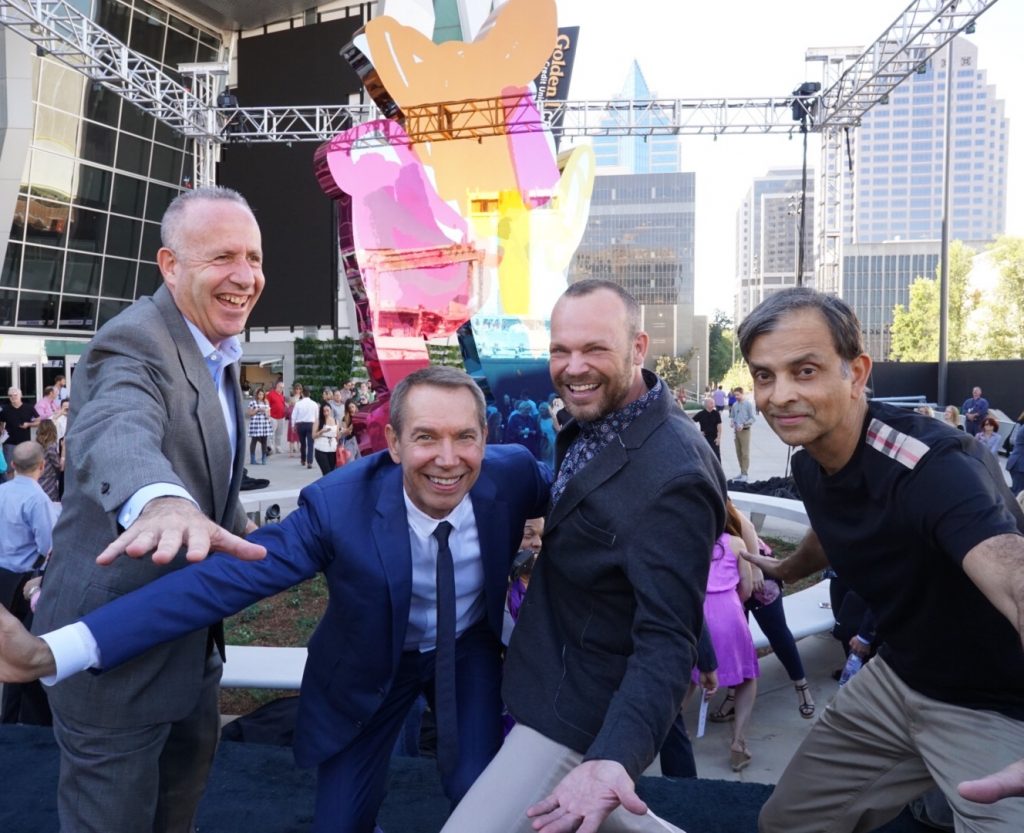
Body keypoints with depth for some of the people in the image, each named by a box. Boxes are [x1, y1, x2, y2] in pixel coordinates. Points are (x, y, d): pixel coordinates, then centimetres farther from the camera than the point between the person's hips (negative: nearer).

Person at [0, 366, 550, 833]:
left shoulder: (514, 473, -25)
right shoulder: (337, 505, -33)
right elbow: (224, 577, -38)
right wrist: (57, 650, -45)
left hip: (470, 650, 2)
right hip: (371, 666, -1)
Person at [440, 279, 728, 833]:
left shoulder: (673, 477, -30)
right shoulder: (592, 421, -2)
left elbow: (665, 641, -32)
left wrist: (615, 758, -44)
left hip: (578, 715, -9)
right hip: (554, 680, 9)